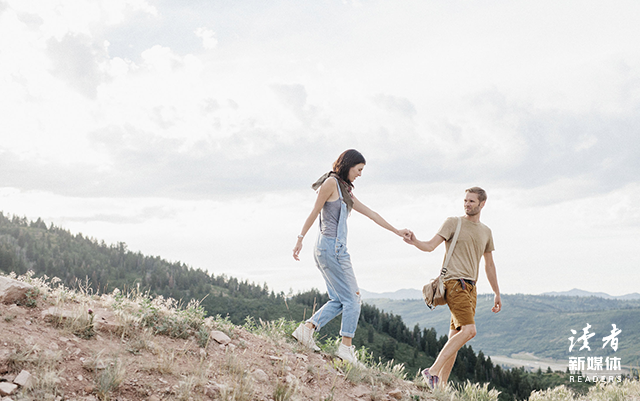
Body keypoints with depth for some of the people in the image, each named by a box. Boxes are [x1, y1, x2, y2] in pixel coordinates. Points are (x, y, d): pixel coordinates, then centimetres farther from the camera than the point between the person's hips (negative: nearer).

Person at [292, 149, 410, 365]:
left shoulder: (345, 190, 21)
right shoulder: (331, 183, -6)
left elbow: (371, 214, 24)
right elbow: (314, 212, -8)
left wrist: (396, 231, 25)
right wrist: (301, 238, -11)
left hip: (335, 248, 9)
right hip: (331, 247, -9)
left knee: (338, 300, 9)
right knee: (352, 298, -4)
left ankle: (306, 328, 4)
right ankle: (346, 346, -1)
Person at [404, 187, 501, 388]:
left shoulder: (486, 232, 19)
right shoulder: (453, 223, 2)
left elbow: (489, 265, 26)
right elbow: (431, 245, -8)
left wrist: (497, 293, 25)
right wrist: (415, 242, -29)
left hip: (470, 288, 6)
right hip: (454, 283, -6)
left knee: (455, 337, 3)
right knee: (469, 330, -20)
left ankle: (441, 384, 5)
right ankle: (432, 371, -18)